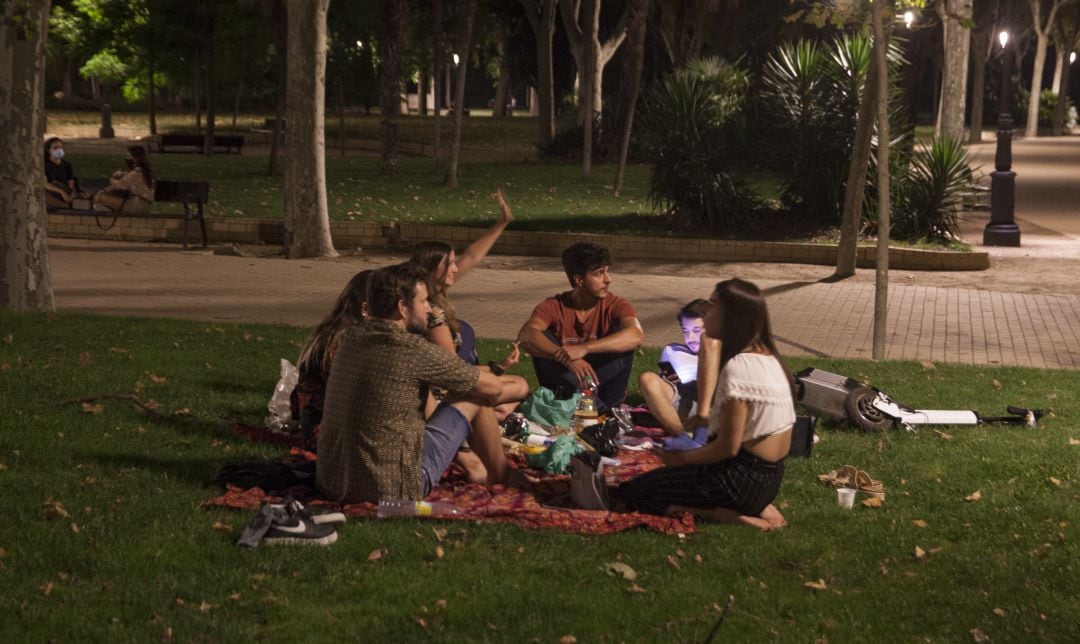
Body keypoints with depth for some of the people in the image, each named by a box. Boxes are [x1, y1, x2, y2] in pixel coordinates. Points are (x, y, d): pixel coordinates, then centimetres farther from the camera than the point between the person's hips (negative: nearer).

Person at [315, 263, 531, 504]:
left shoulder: (351, 337, 4)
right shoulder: (413, 350, -17)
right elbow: (493, 388, -4)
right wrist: (518, 386, 19)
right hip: (392, 490, -7)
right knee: (473, 397, 7)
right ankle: (501, 476, 28)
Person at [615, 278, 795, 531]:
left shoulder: (737, 367, -22)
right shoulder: (768, 357, 7)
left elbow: (728, 446, -21)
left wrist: (682, 458, -5)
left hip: (741, 478, -9)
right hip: (770, 477, 9)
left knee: (635, 492, 0)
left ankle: (728, 514, -8)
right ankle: (757, 507, 9)